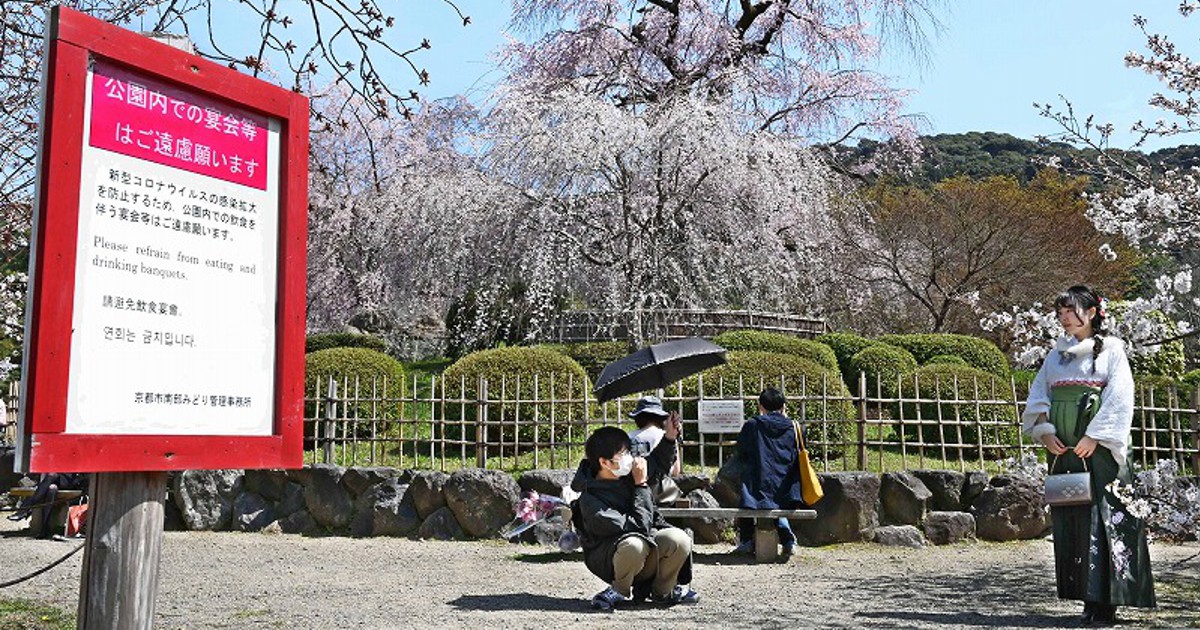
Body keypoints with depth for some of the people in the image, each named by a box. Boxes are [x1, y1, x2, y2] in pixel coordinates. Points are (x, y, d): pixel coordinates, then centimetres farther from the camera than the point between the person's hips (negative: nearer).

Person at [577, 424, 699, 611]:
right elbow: (639, 526, -28)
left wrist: (669, 438, 2)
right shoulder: (591, 500, -24)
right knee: (633, 546, -39)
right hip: (606, 558, -6)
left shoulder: (627, 475, -3)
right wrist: (641, 485, -24)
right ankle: (620, 591, -9)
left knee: (679, 540, -21)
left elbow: (658, 462, 19)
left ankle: (662, 591, 5)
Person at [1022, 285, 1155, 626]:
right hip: (1062, 449, 5)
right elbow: (1037, 397, 14)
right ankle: (1088, 598, 9)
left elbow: (1119, 399, -6)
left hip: (1099, 449, -5)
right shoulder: (1056, 355, 18)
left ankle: (1104, 603, -7)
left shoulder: (1111, 349, 3)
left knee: (1102, 518, -9)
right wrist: (1045, 432, -2)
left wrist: (1094, 437, -15)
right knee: (1068, 521, 2)